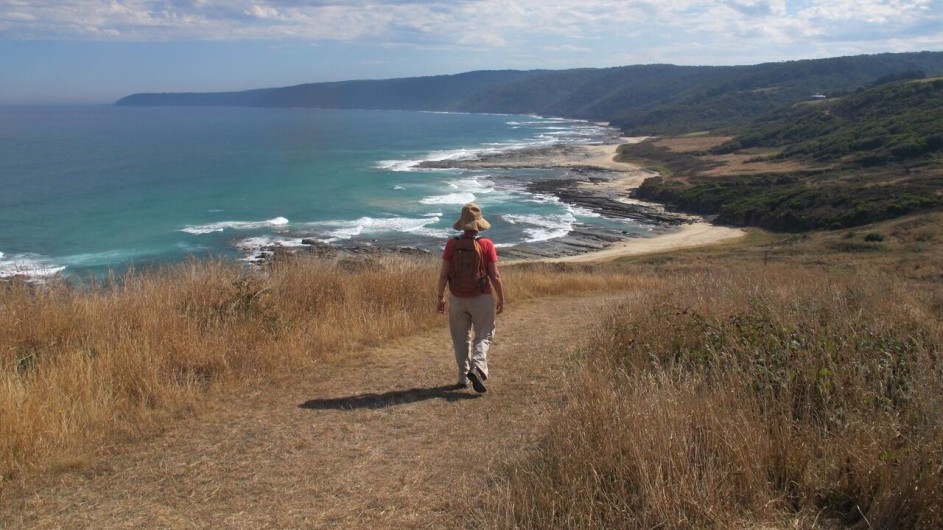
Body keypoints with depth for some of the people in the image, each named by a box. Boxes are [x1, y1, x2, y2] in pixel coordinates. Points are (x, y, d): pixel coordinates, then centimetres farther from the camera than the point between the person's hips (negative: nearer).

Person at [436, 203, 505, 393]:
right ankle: (477, 368, -9)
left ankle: (463, 377, 21)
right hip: (482, 298, -2)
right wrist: (501, 299, 1)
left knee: (461, 338, 16)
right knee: (484, 336, 12)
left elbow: (444, 274, -6)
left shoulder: (452, 244, -8)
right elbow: (495, 276, -11)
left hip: (457, 299, 2)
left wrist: (440, 297, 6)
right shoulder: (486, 244, -12)